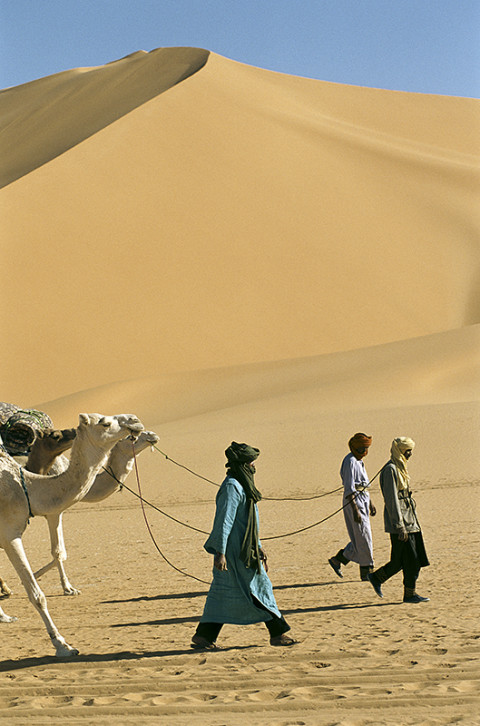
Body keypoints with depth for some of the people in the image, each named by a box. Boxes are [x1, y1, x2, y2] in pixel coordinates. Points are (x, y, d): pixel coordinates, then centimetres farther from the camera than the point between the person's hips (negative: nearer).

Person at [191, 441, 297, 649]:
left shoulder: (241, 485, 17)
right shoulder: (232, 487, -15)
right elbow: (223, 521, -21)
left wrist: (259, 547, 25)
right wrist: (220, 552, -25)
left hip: (245, 550, 10)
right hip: (236, 552, -10)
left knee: (223, 592, 8)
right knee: (259, 588, -2)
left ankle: (203, 636, 9)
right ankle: (278, 633, 6)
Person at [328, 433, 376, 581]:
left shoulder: (358, 460, 14)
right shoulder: (350, 462, -16)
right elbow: (349, 489, -21)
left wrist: (370, 503, 26)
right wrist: (355, 510, -24)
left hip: (363, 500, 10)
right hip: (354, 502, -10)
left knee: (360, 538, 10)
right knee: (363, 537, -4)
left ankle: (337, 560, 17)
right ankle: (367, 571, 3)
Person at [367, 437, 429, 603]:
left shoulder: (400, 468, 15)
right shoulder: (390, 469, -15)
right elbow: (391, 499, -20)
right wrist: (400, 526, -22)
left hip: (409, 519, 10)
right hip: (399, 520, -10)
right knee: (410, 558, -5)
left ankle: (377, 577, 21)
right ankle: (409, 594, 5)